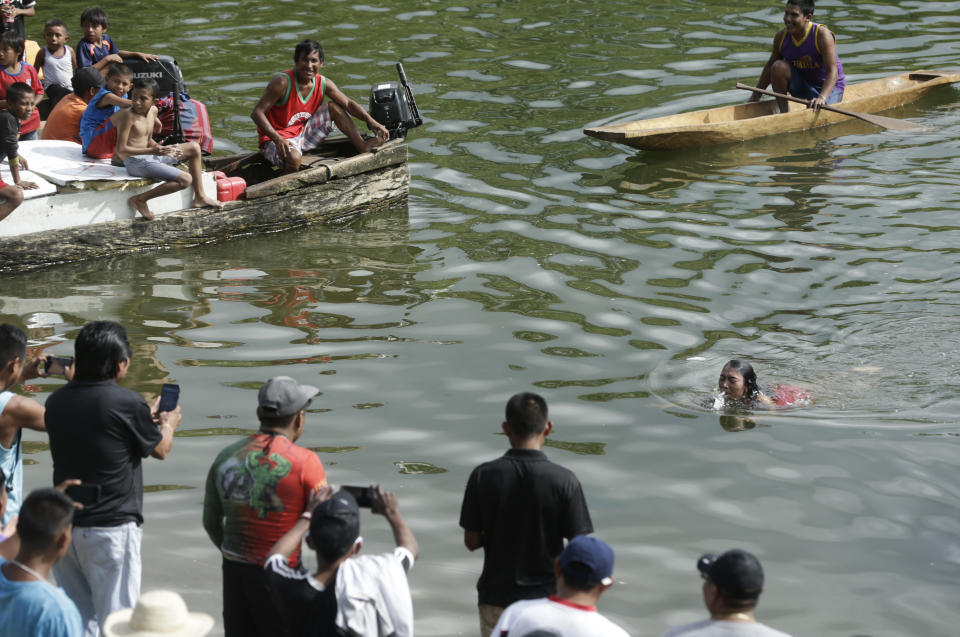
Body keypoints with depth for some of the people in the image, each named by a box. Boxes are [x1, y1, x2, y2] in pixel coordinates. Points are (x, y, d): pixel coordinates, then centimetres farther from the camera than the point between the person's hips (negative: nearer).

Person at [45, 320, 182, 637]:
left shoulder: (56, 402, 3)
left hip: (64, 525, 6)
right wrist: (169, 424, 23)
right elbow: (160, 450, 1)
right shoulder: (127, 403, -15)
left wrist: (147, 418, 28)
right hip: (110, 528, -6)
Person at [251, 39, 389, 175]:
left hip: (303, 134, 7)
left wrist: (371, 121, -15)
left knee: (333, 107, 1)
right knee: (294, 158, -40)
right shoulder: (282, 82, -22)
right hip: (275, 140, -7)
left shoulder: (323, 84, -3)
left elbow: (348, 104, 1)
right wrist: (277, 139, -37)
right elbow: (257, 113, -25)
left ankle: (362, 146, 2)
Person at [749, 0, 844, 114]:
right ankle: (783, 113, -11)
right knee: (778, 67, -22)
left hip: (828, 87, -4)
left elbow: (832, 73, -29)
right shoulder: (781, 36, -10)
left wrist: (822, 98, -45)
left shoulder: (822, 35, -24)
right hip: (802, 85, 5)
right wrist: (756, 96, 7)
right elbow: (770, 65, 7)